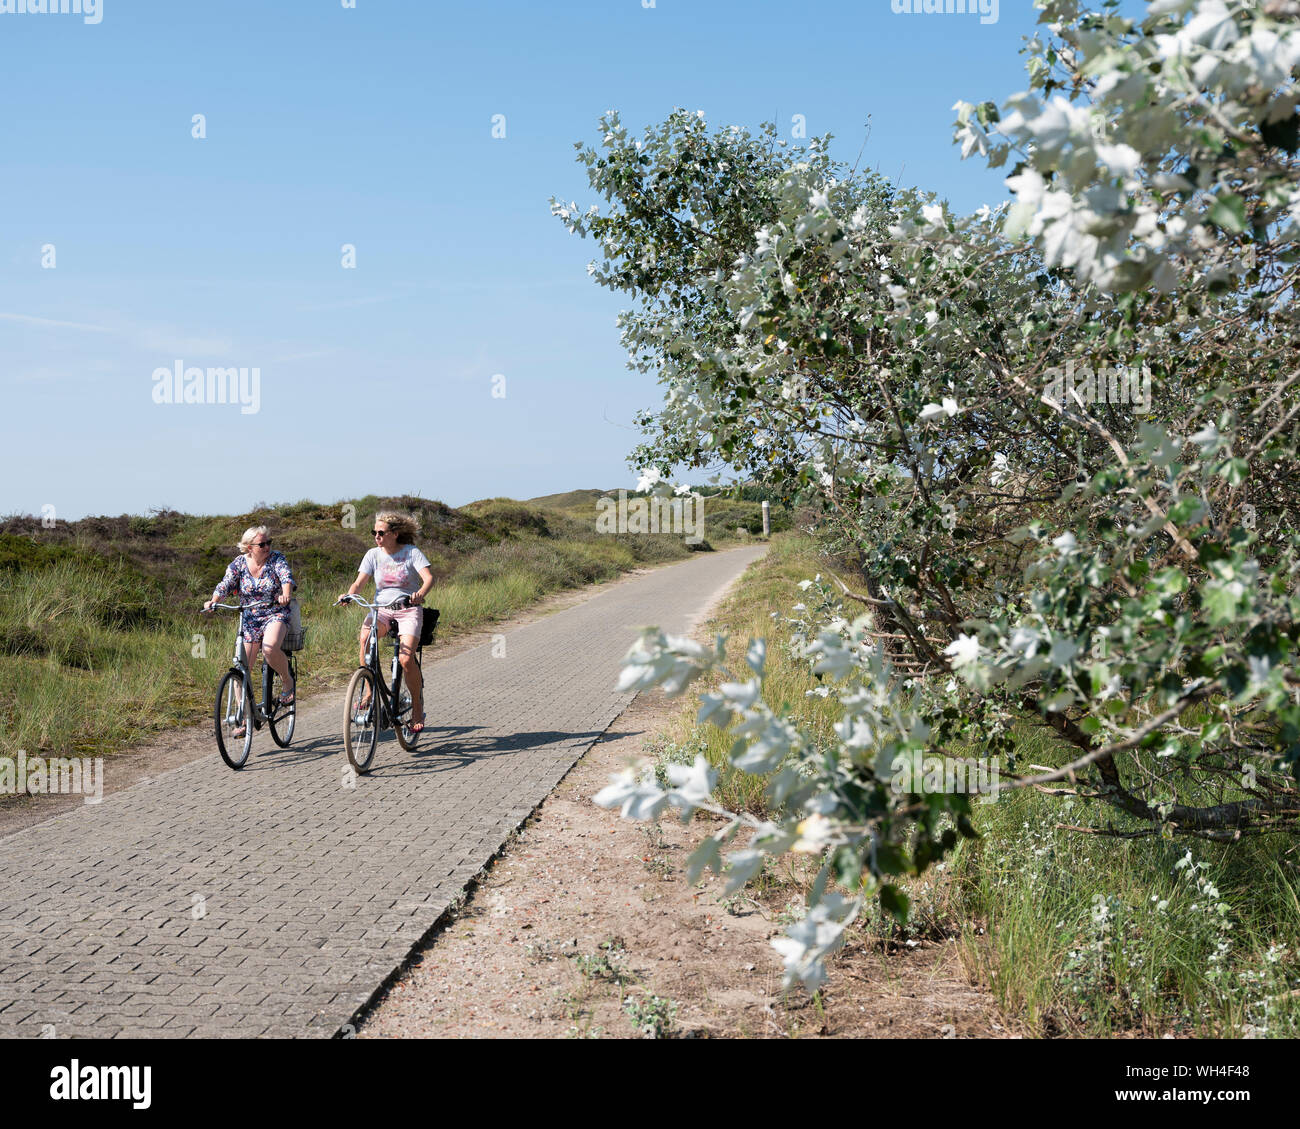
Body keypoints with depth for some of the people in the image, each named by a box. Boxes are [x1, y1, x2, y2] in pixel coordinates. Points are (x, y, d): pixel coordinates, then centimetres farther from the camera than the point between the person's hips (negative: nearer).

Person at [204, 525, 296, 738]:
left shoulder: (277, 559, -6)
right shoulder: (238, 564, 0)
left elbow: (287, 578, -21)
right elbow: (225, 585, -8)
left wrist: (286, 594, -43)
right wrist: (213, 601, -29)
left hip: (275, 615, -3)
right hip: (249, 619, 3)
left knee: (270, 648, -35)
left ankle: (288, 683, -7)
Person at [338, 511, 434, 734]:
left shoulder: (411, 552, -3)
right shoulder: (374, 554, 5)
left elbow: (429, 577, -16)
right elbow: (359, 582, -2)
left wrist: (421, 593, -38)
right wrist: (349, 595, -24)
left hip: (408, 609, -3)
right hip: (381, 608, 3)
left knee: (406, 658, -23)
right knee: (365, 637, -32)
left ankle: (417, 706, 0)